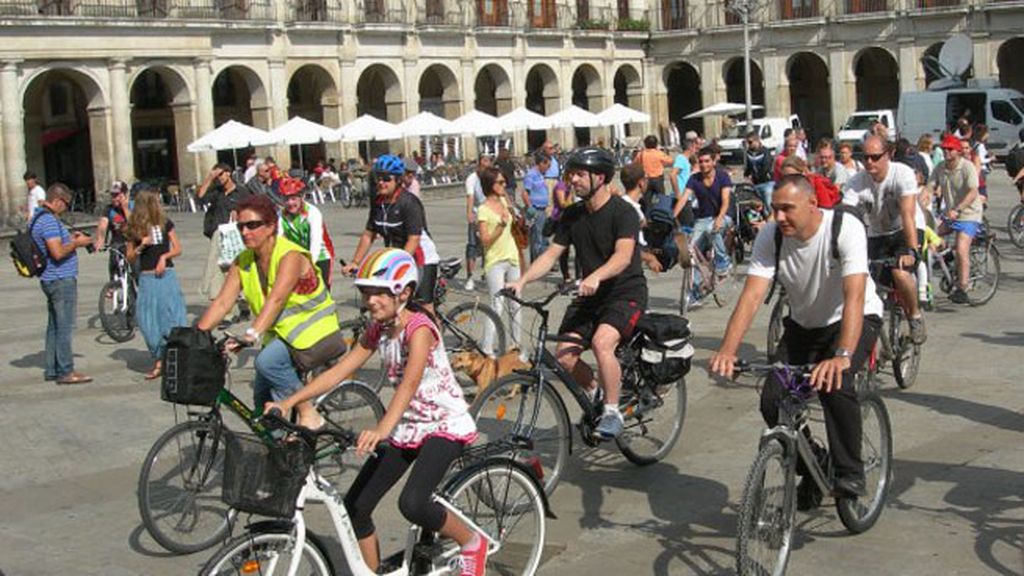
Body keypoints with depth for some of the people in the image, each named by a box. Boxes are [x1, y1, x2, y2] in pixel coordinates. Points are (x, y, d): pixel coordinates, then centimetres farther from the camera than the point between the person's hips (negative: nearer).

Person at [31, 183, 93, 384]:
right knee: (65, 327, -6)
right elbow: (58, 252, -26)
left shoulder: (37, 218, 14)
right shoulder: (49, 221, -19)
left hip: (51, 280, 10)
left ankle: (52, 370, 19)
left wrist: (69, 238, 15)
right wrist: (76, 243, -12)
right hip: (62, 280, -10)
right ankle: (65, 372, -3)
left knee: (54, 326, 14)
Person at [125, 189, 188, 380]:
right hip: (146, 277, 1)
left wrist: (164, 256, -9)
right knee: (149, 321, -1)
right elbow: (130, 257, 9)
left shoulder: (165, 223, 4)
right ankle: (158, 361, 8)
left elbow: (178, 249, 8)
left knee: (172, 316, -6)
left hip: (166, 275, -1)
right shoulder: (134, 229, 5)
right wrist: (141, 246, -9)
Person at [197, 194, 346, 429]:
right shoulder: (243, 262, 0)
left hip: (314, 334, -7)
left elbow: (275, 299, -35)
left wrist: (252, 335, -48)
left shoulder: (290, 256, -21)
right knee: (263, 397, -2)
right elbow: (222, 302, -7)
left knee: (267, 361, -30)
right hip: (281, 335, 7)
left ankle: (308, 414, -15)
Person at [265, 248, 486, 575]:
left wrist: (381, 430, -51)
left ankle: (472, 542, -1)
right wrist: (288, 402, -11)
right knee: (355, 507, -2)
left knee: (412, 504, -27)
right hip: (408, 428, 8)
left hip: (445, 425, -8)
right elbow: (339, 371, -1)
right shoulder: (378, 330, 2)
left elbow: (409, 384, -36)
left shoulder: (419, 328, -21)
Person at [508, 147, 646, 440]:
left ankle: (613, 412, -15)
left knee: (601, 342, -32)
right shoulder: (573, 215, 6)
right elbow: (551, 253, 4)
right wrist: (522, 280, -12)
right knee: (564, 355, -10)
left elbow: (623, 255, -29)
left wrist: (596, 277, -47)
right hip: (590, 295, 6)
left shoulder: (622, 212, -14)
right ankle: (594, 392, 20)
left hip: (626, 292, -6)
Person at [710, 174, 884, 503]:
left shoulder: (845, 228, -29)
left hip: (854, 320, -4)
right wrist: (728, 350, -42)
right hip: (803, 325, 4)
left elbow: (854, 296, -39)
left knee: (833, 384, -32)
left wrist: (842, 356, -54)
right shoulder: (771, 236, -17)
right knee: (772, 401, -13)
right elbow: (752, 295, -26)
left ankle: (849, 472, -12)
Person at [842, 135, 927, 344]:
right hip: (877, 235, 4)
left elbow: (907, 214, -32)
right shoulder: (856, 183, -14)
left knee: (900, 272, -29)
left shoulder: (902, 174, -22)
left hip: (906, 231, -4)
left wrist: (912, 251, -42)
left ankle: (915, 317, -4)